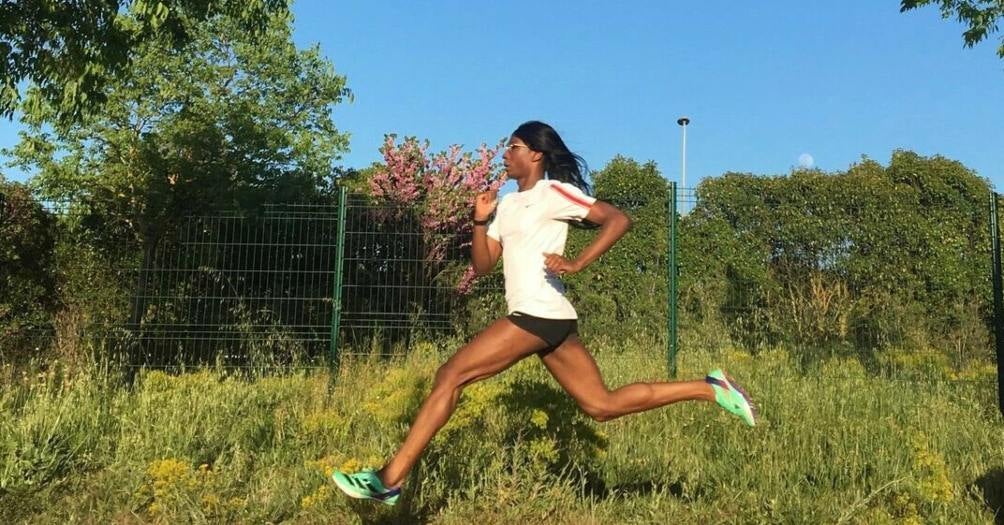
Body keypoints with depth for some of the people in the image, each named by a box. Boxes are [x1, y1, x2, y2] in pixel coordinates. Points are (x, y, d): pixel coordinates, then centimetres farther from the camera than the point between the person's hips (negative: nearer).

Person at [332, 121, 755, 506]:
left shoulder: (553, 192, -4)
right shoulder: (508, 203, 20)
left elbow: (619, 220, -12)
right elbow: (482, 265, 16)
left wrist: (576, 263, -20)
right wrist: (480, 220, 2)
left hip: (539, 315, -10)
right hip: (544, 318, 10)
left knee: (450, 375, -11)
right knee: (602, 405, 10)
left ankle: (390, 479, -7)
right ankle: (708, 389, 16)